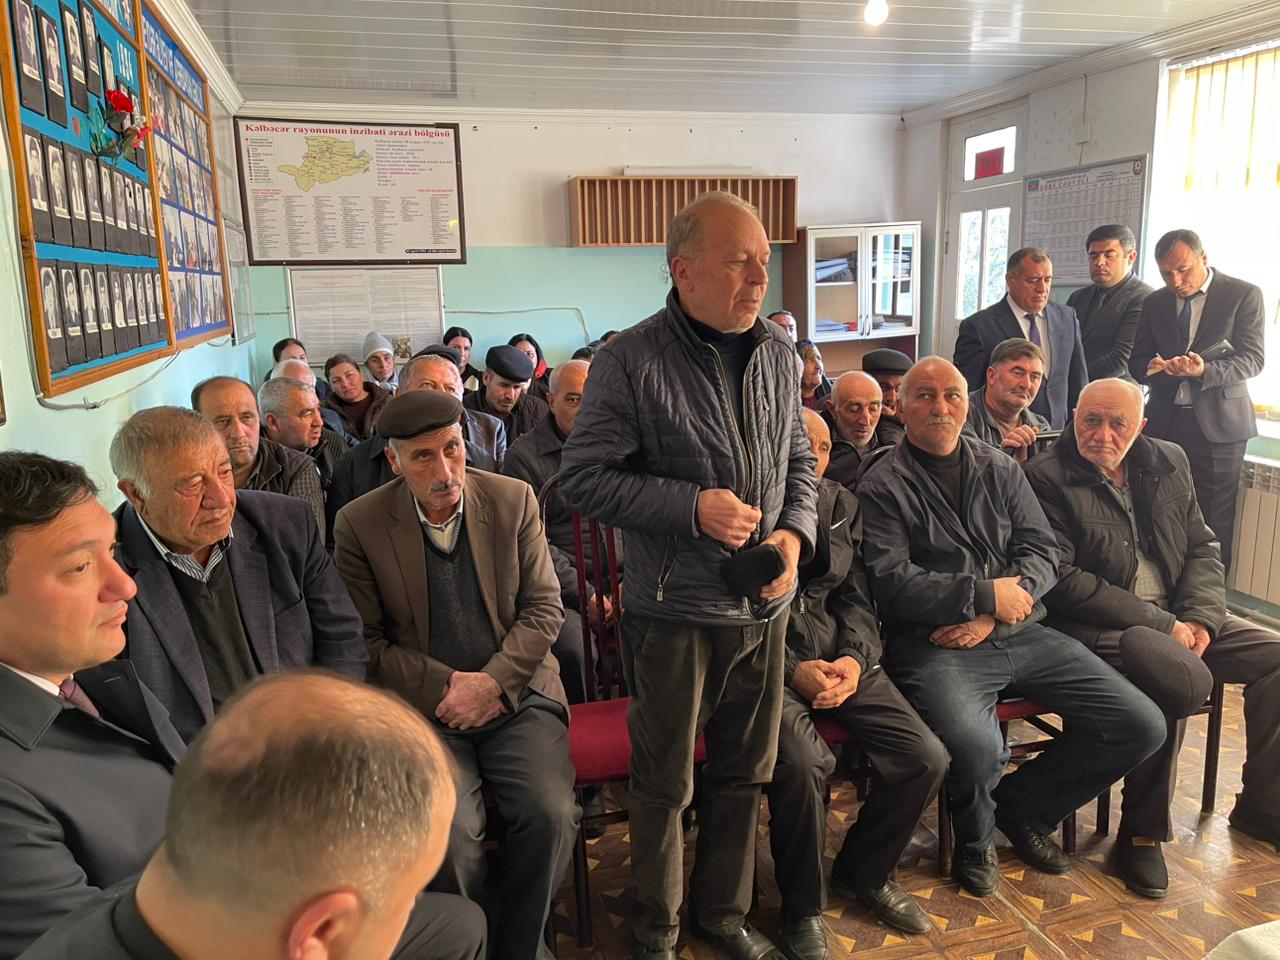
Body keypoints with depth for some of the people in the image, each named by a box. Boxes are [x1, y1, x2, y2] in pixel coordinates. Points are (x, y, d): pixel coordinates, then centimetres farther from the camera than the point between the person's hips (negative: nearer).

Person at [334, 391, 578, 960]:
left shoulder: (514, 500, 1)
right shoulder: (359, 524, -3)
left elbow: (544, 608, 2)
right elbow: (366, 642, 0)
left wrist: (492, 683, -11)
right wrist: (447, 686, -11)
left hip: (515, 695, 2)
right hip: (423, 707, -1)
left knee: (551, 815, -20)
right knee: (449, 830, -24)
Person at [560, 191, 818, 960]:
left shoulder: (778, 352, 4)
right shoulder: (632, 360, -14)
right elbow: (582, 478, -13)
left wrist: (796, 531, -5)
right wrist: (693, 507, -21)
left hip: (765, 605, 5)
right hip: (676, 611, -5)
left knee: (745, 775, 20)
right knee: (665, 786, 12)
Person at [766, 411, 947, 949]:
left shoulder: (840, 505, 13)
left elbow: (855, 593, 12)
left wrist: (854, 658, -6)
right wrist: (793, 671, -17)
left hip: (839, 655, 6)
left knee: (926, 759, -8)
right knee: (801, 762, -32)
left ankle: (865, 871, 21)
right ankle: (802, 908, -2)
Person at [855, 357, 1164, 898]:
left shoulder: (1001, 470, 14)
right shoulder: (882, 486, -3)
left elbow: (1042, 551, 6)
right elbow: (892, 582, -12)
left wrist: (991, 616, -11)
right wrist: (987, 594, -13)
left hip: (1020, 632, 6)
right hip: (935, 644, -6)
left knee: (1141, 727, -3)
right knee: (977, 747, -33)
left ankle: (1023, 806, 20)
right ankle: (974, 838, 6)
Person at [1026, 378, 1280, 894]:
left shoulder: (1169, 462, 11)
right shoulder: (1047, 477, -10)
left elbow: (1203, 547, 14)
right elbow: (1062, 580, -16)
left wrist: (1200, 617, -5)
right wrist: (1162, 625, -16)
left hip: (1177, 616, 7)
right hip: (1097, 625, -7)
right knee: (1183, 677, -32)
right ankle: (1142, 832, -13)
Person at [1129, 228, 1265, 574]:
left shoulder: (1244, 295, 0)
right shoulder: (1155, 302, 11)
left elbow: (1254, 358, -7)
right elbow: (1137, 361, 12)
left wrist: (1206, 370, -24)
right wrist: (1154, 367, -12)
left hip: (1217, 422, -3)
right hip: (1164, 421, 3)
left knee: (1214, 522, 0)